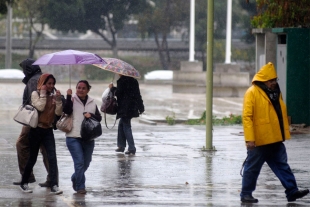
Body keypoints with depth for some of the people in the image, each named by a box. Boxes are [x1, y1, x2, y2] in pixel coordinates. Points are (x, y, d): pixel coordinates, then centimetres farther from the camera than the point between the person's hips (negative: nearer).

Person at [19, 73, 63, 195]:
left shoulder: (53, 96, 8)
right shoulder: (35, 94, -3)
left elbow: (58, 113, -2)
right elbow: (40, 107, -20)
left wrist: (58, 100, -11)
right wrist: (43, 93, -13)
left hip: (48, 130, 3)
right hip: (36, 129, -3)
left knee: (52, 157, -11)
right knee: (32, 158, 5)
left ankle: (54, 186, -16)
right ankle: (24, 183, 22)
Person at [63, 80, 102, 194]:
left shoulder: (92, 102, 13)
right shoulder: (72, 100, 1)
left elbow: (99, 117, 10)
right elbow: (67, 111, -16)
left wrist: (91, 115, -10)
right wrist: (69, 97, -23)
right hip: (74, 137, -4)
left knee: (86, 163, 14)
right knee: (79, 162, -13)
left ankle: (75, 178, 40)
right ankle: (80, 187, -5)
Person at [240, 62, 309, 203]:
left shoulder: (275, 92, 12)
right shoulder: (252, 93, -13)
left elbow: (282, 114, 21)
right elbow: (247, 116, -17)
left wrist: (285, 133, 18)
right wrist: (249, 139, -22)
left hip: (275, 139, 7)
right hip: (259, 141, -7)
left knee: (282, 166, 6)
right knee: (252, 168, 3)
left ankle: (292, 192, 7)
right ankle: (246, 194, 14)